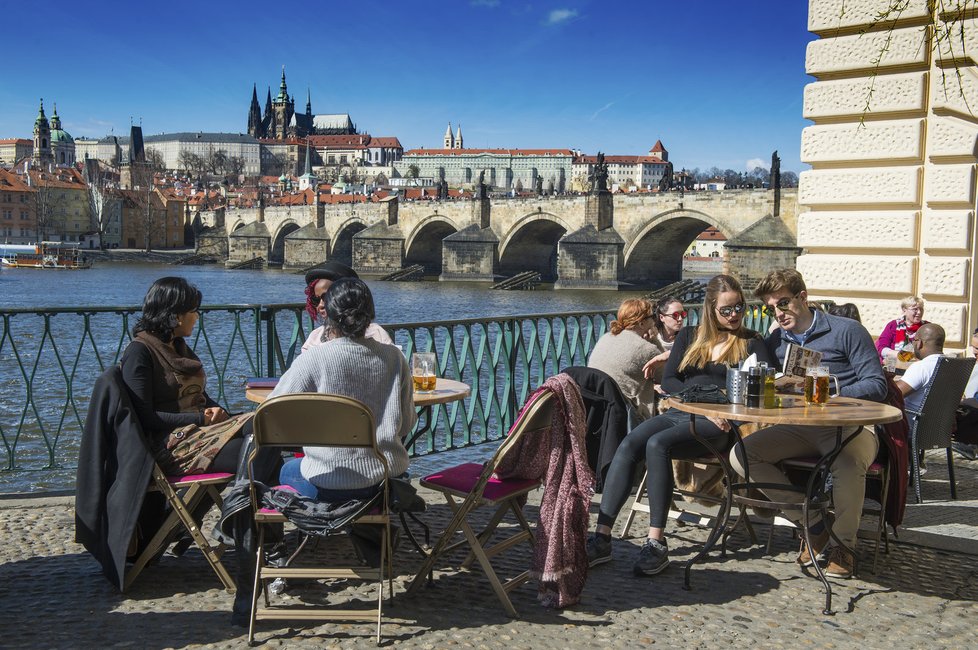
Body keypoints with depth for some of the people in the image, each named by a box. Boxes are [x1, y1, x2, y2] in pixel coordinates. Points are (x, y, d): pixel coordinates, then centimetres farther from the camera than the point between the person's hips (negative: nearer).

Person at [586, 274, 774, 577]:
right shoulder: (689, 336, 20)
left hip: (717, 426, -4)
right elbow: (669, 380, 9)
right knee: (628, 445, -25)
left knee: (657, 444, -32)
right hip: (678, 412, 4)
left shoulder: (751, 343, 12)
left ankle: (656, 544, -30)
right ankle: (602, 537, -29)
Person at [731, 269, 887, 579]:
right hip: (800, 429, 5)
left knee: (848, 464, -39)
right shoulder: (775, 341, 15)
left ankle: (845, 543, -8)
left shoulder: (847, 331, -1)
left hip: (850, 426, -5)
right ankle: (813, 524, -5)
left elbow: (877, 385, -6)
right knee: (741, 454, -16)